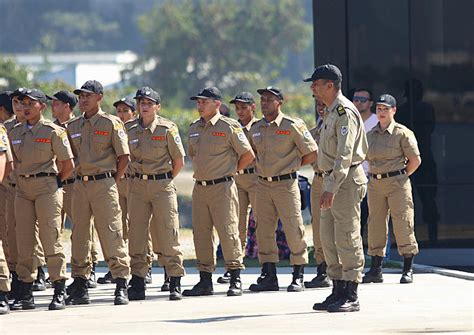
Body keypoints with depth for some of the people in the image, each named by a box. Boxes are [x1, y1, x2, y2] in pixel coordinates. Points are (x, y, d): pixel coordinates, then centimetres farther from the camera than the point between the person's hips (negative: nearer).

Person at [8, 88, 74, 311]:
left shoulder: (52, 131, -5)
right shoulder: (16, 132, 10)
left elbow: (68, 165, -2)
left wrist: (55, 182, 6)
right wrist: (23, 177, 14)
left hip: (46, 186, -5)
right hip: (23, 188, 5)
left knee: (51, 238, -7)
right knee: (23, 240, 4)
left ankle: (60, 293, -3)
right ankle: (25, 294, 8)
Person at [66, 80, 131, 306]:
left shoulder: (111, 123, -4)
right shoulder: (73, 126, 12)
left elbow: (123, 156, -3)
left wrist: (113, 183, -4)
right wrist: (79, 177, 11)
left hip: (104, 183, -6)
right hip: (80, 184, 6)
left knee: (111, 236, -8)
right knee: (79, 236, 7)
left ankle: (121, 287, -5)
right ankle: (80, 288, 13)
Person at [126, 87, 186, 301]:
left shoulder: (167, 129, -5)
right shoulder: (132, 131, 7)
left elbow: (179, 161, 1)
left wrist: (165, 179, 5)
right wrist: (139, 176, 12)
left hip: (162, 185, -4)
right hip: (138, 186, 4)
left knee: (167, 235, -4)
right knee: (136, 235, 2)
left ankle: (175, 285, 1)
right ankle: (137, 284, 6)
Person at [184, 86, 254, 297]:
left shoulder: (229, 127, -7)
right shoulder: (194, 128, 13)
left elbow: (248, 155, -3)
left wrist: (230, 170, 3)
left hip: (222, 187, -7)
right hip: (199, 187, 7)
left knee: (228, 232, -6)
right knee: (200, 234, 6)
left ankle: (236, 281, -1)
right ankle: (205, 281, 12)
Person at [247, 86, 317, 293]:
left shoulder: (293, 126, -7)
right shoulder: (256, 129, 9)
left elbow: (311, 153, -3)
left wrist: (291, 166, 3)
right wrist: (262, 168, 13)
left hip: (286, 184, -6)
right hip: (262, 184, 6)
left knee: (294, 230, -5)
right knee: (264, 231, 5)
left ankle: (298, 278, 0)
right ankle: (269, 277, 12)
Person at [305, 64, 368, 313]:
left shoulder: (345, 112, -15)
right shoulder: (332, 112, 17)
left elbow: (345, 154, -23)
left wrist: (331, 188, -30)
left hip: (346, 180, -10)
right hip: (332, 181, 10)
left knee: (347, 238, -8)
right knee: (328, 239, 11)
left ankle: (351, 297, -6)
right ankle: (338, 291, 16)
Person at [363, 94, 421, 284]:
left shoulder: (402, 133, -4)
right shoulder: (370, 135, 12)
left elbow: (415, 160, -2)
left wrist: (401, 176, -1)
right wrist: (376, 176, 12)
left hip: (397, 183, -5)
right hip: (375, 183, 5)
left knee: (403, 225, -4)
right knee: (375, 226, 5)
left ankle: (408, 270, 2)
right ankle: (376, 270, 10)